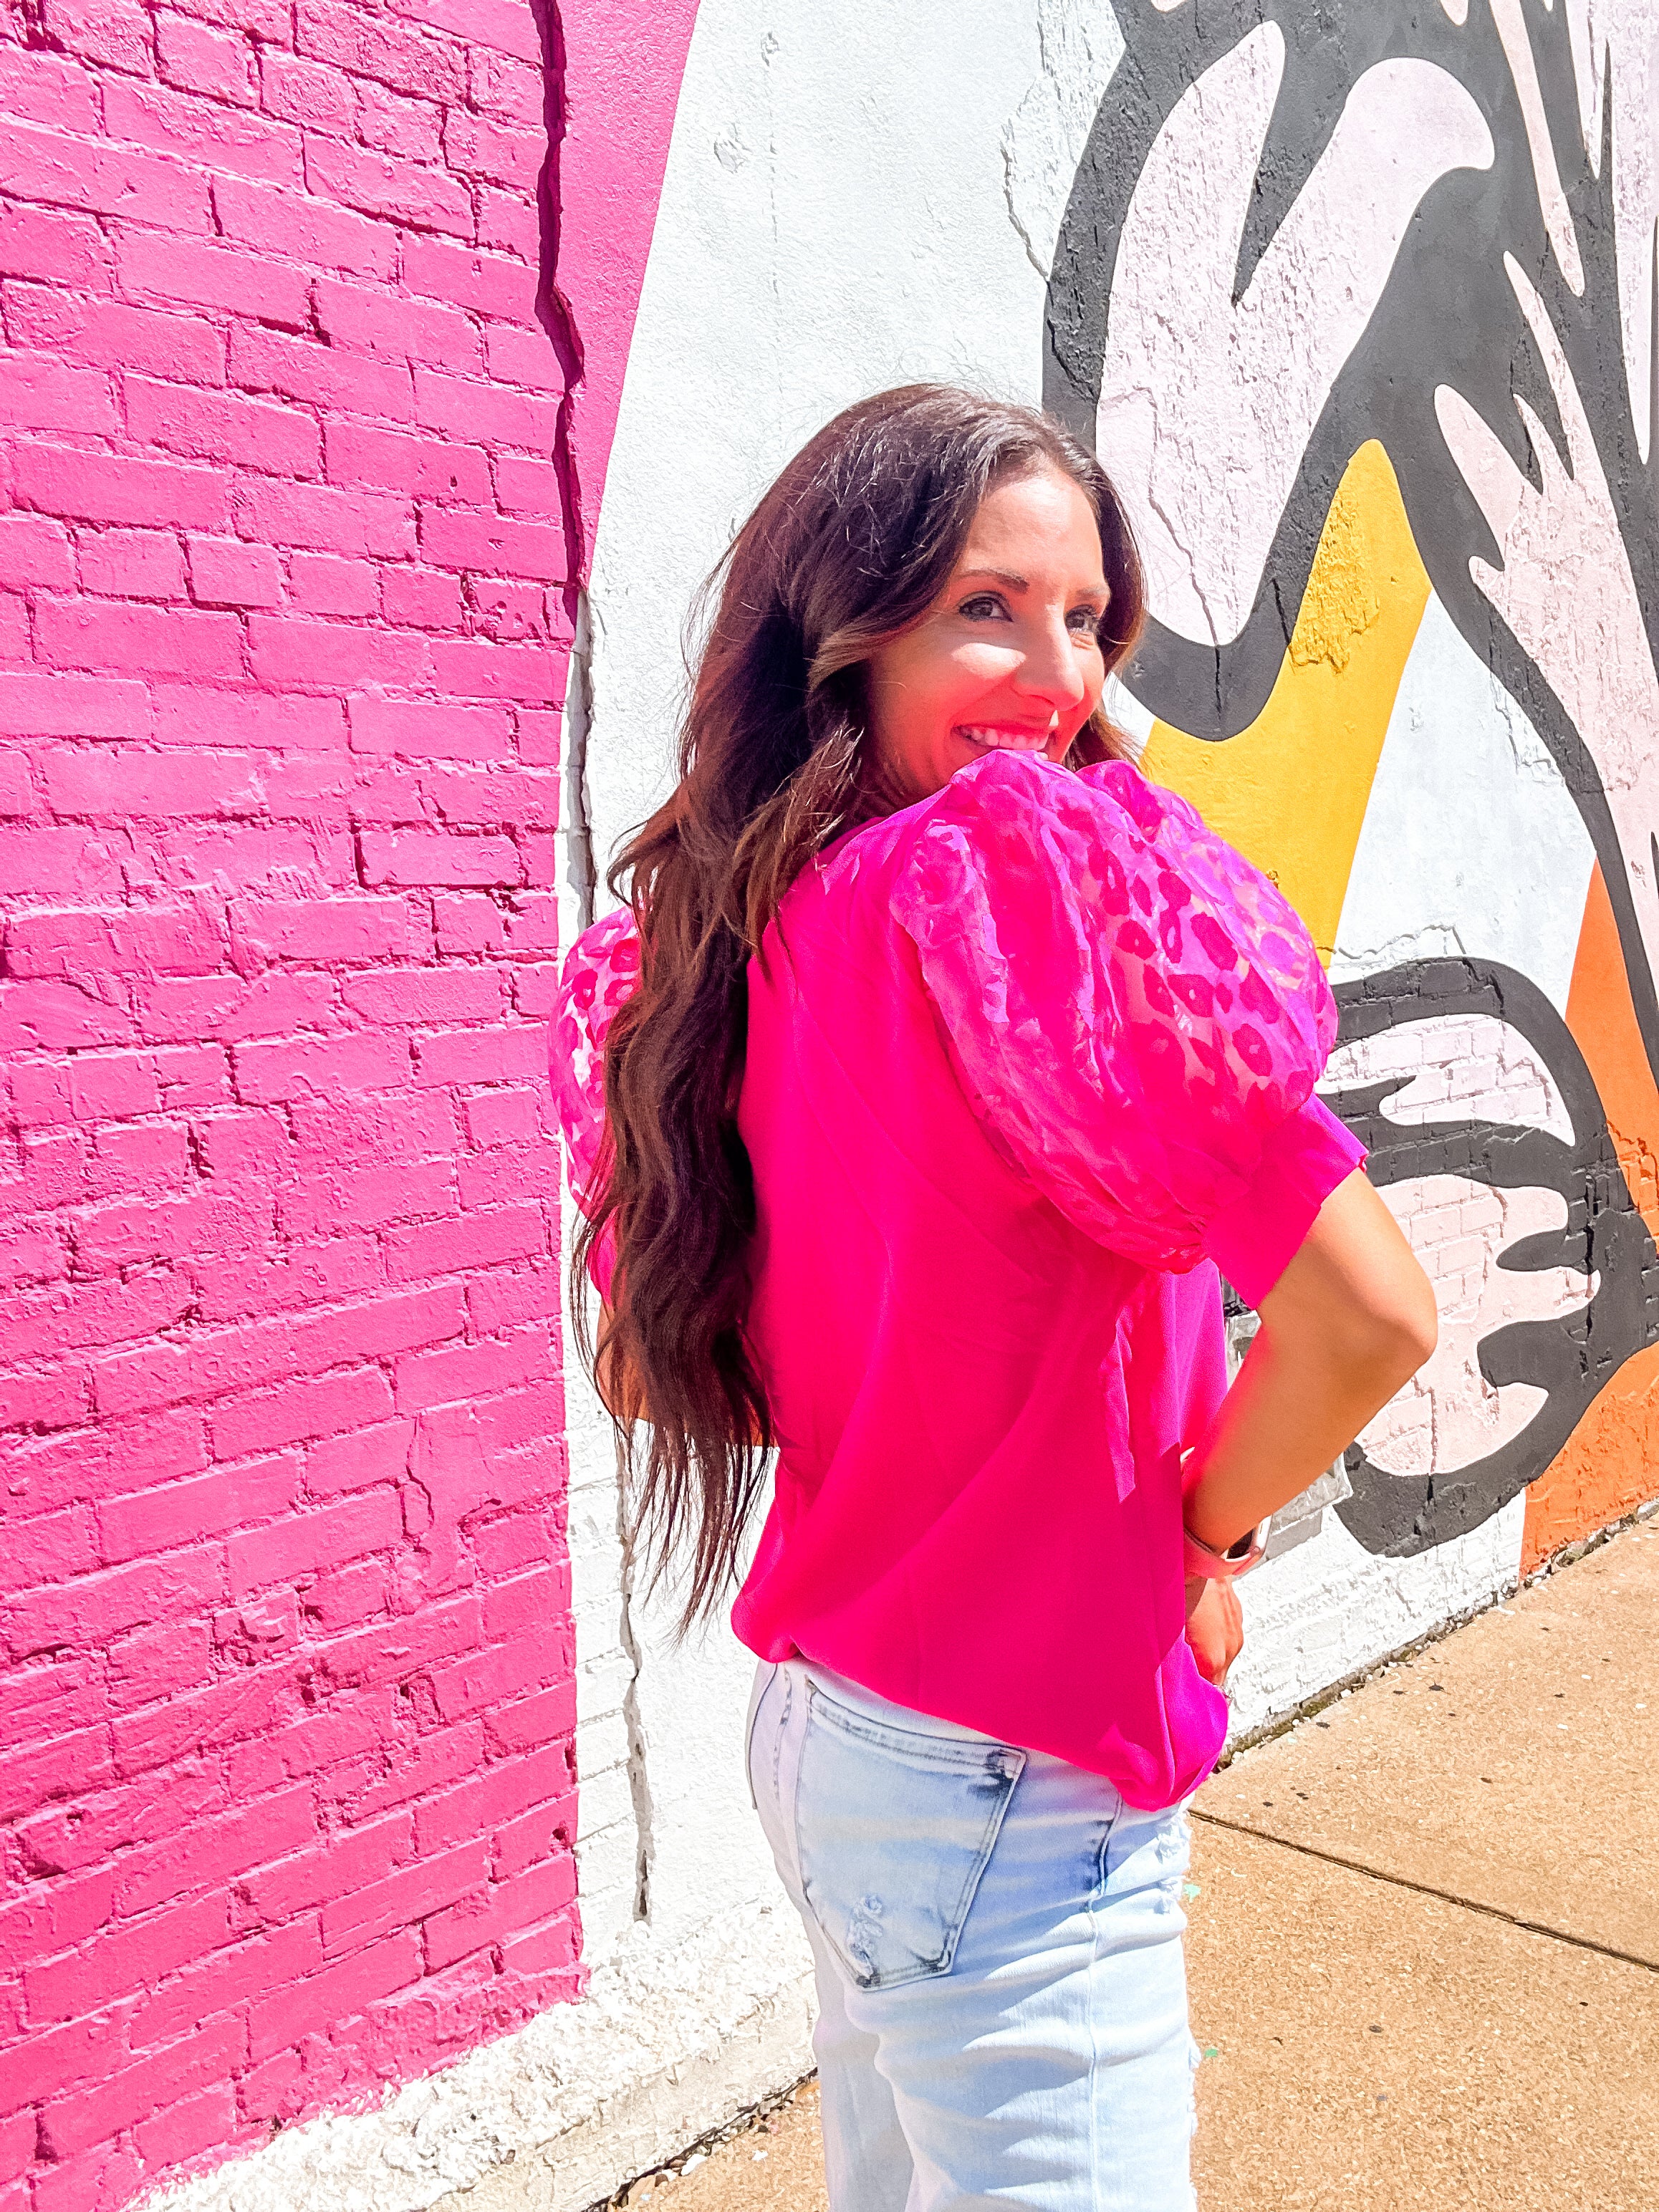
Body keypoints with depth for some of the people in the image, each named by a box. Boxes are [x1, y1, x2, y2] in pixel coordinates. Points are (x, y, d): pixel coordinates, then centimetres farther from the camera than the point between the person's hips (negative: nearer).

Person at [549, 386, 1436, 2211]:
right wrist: (1204, 1532, -7)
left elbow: (644, 1362, 9)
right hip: (1014, 1788, -8)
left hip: (819, 1710, 8)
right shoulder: (1016, 872, -23)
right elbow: (1365, 1316, -25)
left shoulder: (745, 927, -1)